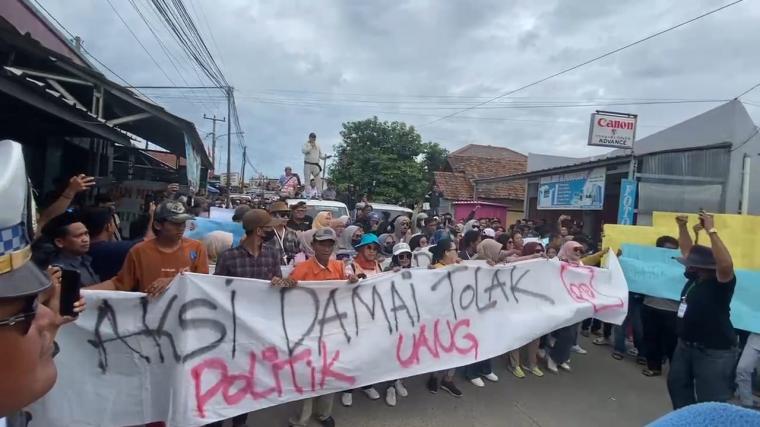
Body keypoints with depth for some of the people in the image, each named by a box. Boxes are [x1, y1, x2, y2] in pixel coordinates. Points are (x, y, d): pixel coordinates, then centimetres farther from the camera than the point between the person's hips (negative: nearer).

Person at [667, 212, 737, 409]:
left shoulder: (720, 283, -19)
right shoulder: (694, 278, 3)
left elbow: (726, 265, -41)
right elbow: (688, 249, 14)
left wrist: (711, 230, -41)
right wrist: (682, 226, 5)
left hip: (714, 352, -9)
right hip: (686, 345, 9)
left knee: (711, 401, -2)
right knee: (677, 383, 23)